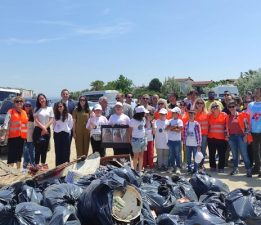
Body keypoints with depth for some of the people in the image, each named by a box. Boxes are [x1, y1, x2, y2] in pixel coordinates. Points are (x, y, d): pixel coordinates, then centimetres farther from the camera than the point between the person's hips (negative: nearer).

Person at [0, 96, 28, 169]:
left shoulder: (24, 112, 14)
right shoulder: (10, 112, -1)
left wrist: (26, 136, 12)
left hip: (22, 136, 5)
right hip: (13, 136, -5)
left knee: (19, 154, 13)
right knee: (11, 154, -6)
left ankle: (18, 169, 24)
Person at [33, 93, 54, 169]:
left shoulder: (50, 109, 8)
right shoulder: (36, 109, 5)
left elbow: (51, 120, 1)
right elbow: (36, 120, -4)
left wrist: (45, 128, -10)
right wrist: (43, 127, -13)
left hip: (47, 130, 2)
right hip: (38, 130, -2)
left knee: (45, 148, 7)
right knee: (38, 148, -4)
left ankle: (43, 164, 15)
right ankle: (37, 164, -2)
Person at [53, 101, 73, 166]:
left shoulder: (68, 115, -2)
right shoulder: (56, 116, 11)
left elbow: (71, 125, 3)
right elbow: (54, 125, 17)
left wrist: (67, 130, 1)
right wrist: (55, 130, 6)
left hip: (65, 134, -3)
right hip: (57, 134, 3)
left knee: (65, 151, 0)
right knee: (58, 151, 6)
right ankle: (58, 166, 12)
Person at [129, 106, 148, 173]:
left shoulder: (143, 119, 6)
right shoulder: (133, 120, -12)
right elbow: (130, 131, -6)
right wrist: (130, 139, -5)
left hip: (143, 139, 6)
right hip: (136, 140, -6)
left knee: (141, 155, 9)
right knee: (136, 156, 2)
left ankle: (140, 170, 17)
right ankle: (135, 170, 14)